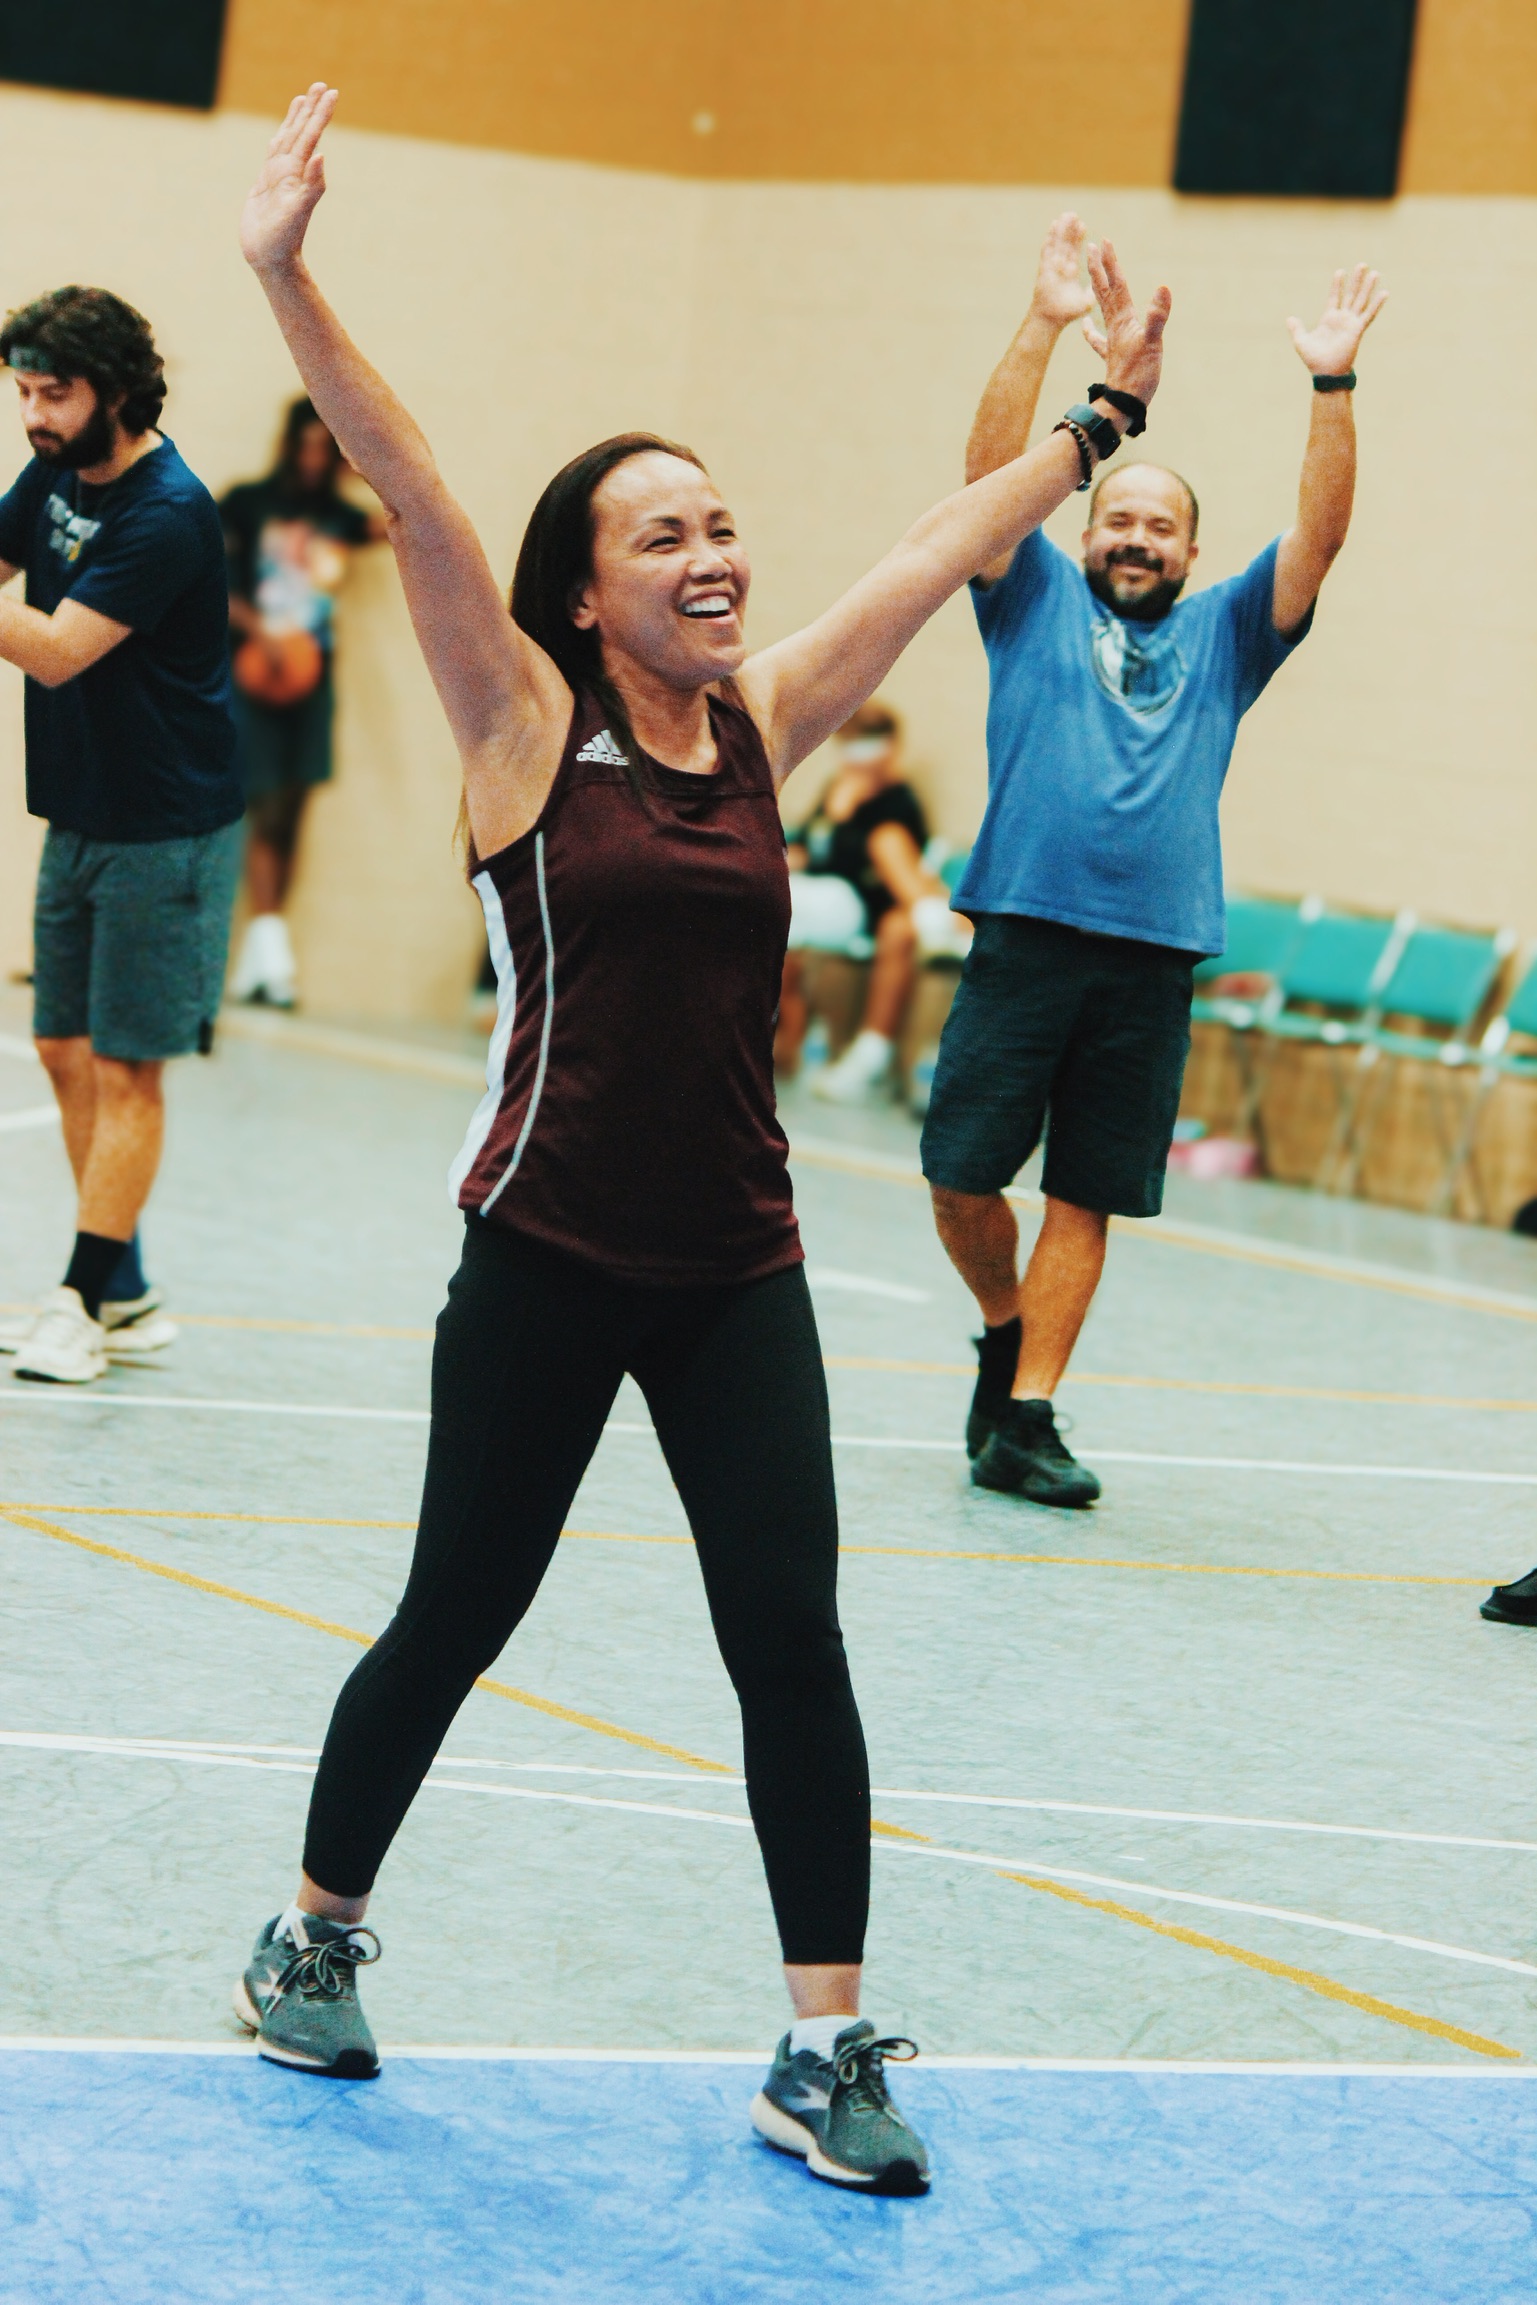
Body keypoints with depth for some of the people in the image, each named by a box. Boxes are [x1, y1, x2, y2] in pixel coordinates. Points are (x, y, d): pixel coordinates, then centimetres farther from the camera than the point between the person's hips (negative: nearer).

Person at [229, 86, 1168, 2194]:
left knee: (794, 1646, -1)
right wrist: (286, 280, -24)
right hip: (547, 1260, -4)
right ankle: (315, 1942, 30)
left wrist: (1102, 409, 18)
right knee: (454, 1621, 8)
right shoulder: (529, 724, -5)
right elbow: (410, 494, -15)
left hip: (738, 1270, 4)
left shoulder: (764, 722, 6)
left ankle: (825, 2050, 8)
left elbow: (942, 553, 14)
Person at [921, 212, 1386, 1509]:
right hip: (1026, 932, -1)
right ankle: (1006, 1331, 23)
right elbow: (992, 469, -1)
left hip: (1154, 960, 1)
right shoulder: (1037, 603, 11)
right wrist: (1045, 330, -11)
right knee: (962, 1178, -3)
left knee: (1087, 1201, 2)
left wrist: (1333, 390, -7)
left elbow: (1320, 535, 5)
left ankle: (1025, 1416, 5)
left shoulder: (1223, 636, 16)